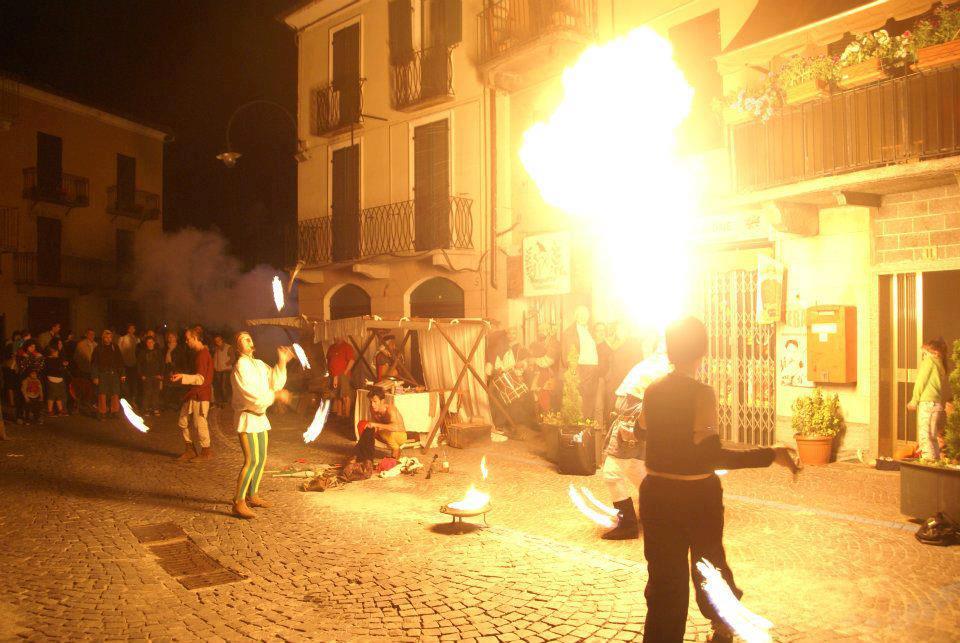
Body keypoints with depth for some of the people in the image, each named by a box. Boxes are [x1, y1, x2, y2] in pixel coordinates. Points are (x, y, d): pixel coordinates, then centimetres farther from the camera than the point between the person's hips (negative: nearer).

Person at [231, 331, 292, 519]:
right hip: (247, 418, -9)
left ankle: (252, 496, 27)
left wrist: (281, 362, -3)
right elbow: (251, 393, -21)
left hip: (260, 416, 9)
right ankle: (238, 502, -10)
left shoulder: (259, 364, 12)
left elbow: (275, 382, 6)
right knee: (252, 460, -14)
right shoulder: (241, 366, -14)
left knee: (261, 458, 14)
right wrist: (276, 395, -17)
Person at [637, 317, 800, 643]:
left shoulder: (652, 391, -2)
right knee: (709, 563, 24)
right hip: (697, 495, -2)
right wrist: (770, 455, -26)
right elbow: (711, 455, -26)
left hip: (656, 494, 2)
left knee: (664, 578, 10)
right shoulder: (701, 393, -18)